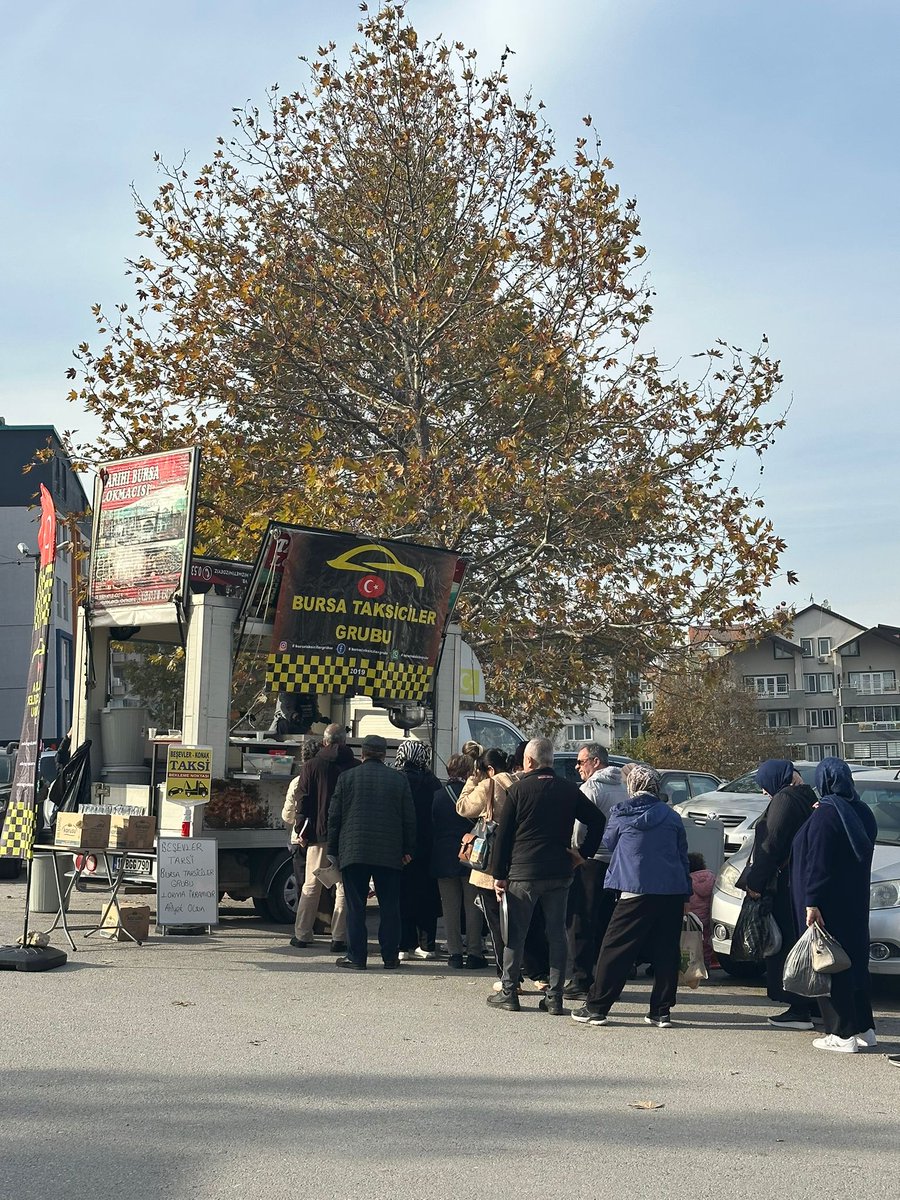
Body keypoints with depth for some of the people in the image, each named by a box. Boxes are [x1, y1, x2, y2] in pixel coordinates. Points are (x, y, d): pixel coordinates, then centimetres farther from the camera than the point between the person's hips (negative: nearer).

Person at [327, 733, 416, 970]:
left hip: (354, 851, -1)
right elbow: (409, 819, 5)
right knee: (389, 906, 7)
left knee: (355, 906, 3)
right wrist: (407, 850, 12)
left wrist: (333, 850, 10)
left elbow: (334, 817, 3)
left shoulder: (347, 778, 1)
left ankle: (356, 957, 2)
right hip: (390, 853, 1)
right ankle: (390, 957, 10)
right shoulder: (399, 780, 3)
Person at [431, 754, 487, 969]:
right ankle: (474, 953, 7)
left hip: (443, 859, 2)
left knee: (450, 908, 8)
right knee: (472, 906, 7)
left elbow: (432, 825, 5)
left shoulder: (438, 795, -1)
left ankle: (455, 953, 8)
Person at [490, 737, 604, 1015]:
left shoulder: (518, 790, -4)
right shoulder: (569, 790, 6)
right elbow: (597, 821, 6)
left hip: (523, 872, -3)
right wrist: (583, 853, 9)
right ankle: (554, 997, 6)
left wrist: (499, 874, 0)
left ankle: (508, 992, 10)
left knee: (515, 934, 6)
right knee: (557, 933, 7)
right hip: (560, 872, 3)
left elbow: (503, 835, -4)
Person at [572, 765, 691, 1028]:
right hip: (673, 892, 3)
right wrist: (686, 894, 18)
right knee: (666, 952, 9)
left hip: (637, 890, -3)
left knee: (616, 948, 0)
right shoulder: (672, 816, 10)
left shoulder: (621, 815, 2)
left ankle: (596, 1008, 1)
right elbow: (683, 856, 13)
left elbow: (608, 844, 18)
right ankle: (661, 1011, 11)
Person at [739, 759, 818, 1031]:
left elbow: (772, 845, -18)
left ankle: (799, 1010, -3)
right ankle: (813, 1005, 21)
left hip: (788, 885, -9)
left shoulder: (784, 800, -14)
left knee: (787, 944, -4)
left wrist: (755, 882, -13)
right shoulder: (808, 797, 13)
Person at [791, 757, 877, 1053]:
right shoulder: (862, 812, 6)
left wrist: (811, 903, -21)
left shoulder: (824, 815, -18)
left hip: (828, 905, -8)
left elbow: (818, 864, -22)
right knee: (855, 959, 16)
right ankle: (864, 1028, 21)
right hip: (854, 903, 8)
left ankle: (843, 1034, 0)